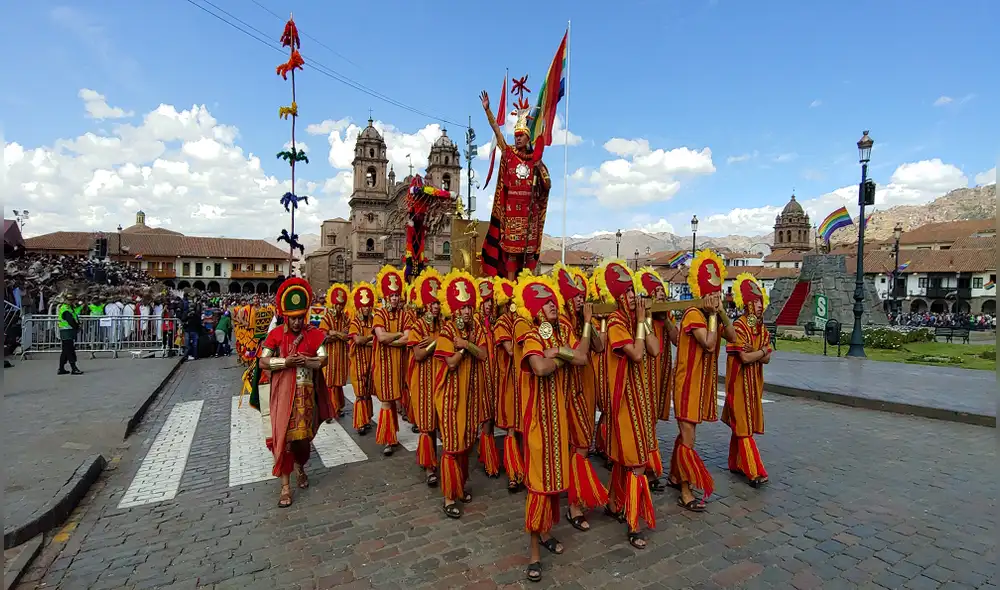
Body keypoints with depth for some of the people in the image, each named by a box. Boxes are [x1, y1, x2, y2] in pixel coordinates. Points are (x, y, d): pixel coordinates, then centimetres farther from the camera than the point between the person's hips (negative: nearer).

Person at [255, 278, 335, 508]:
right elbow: (263, 362, -6)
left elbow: (323, 360, -6)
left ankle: (300, 467, 40)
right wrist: (285, 362, -18)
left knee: (304, 434, 12)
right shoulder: (276, 335, -3)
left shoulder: (313, 334, -2)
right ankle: (285, 485, 9)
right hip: (283, 393, -1)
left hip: (306, 393, 1)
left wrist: (304, 360, -21)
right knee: (283, 436, -1)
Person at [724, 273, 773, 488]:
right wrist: (762, 350, -6)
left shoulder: (762, 329, 9)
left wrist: (753, 352, -14)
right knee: (743, 427, -2)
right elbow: (744, 358, -20)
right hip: (739, 383, -7)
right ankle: (755, 472, 0)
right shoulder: (738, 327, -14)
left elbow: (766, 359, 4)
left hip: (755, 383, 7)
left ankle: (736, 464, 24)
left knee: (741, 425, 14)